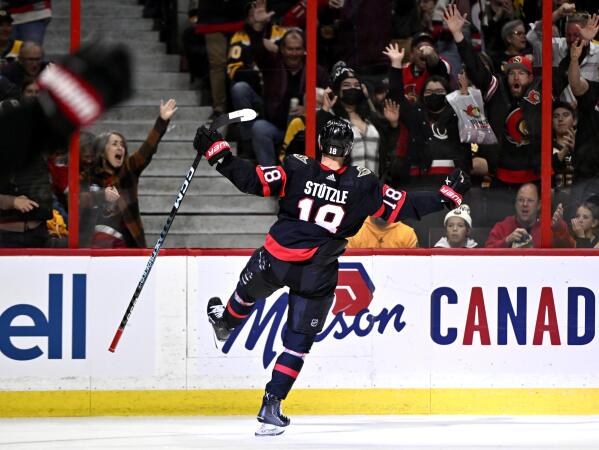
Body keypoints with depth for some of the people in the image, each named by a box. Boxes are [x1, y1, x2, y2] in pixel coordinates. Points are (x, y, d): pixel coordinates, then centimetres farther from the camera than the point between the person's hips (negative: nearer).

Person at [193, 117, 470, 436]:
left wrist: (218, 153, -6)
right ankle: (271, 406, 4)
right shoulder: (363, 185, -8)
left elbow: (252, 180, -15)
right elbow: (402, 207, -4)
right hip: (317, 277, -1)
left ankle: (225, 320, 65)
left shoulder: (296, 169, -11)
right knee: (298, 342, 9)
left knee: (248, 290, 35)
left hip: (274, 262, 1)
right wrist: (447, 195, 6)